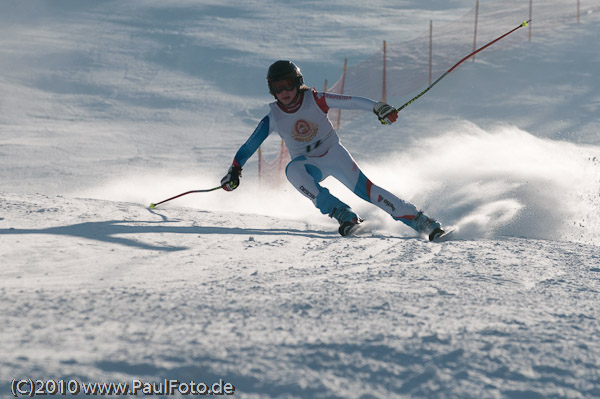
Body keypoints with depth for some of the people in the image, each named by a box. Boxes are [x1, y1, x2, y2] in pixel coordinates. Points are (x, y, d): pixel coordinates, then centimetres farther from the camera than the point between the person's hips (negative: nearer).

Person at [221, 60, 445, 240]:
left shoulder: (315, 100, -16)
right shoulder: (273, 118, -11)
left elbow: (350, 102, -23)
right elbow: (250, 145, -3)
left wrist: (377, 107, -37)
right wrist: (234, 170, -11)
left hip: (333, 153, -1)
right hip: (308, 164, 1)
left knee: (364, 189, -17)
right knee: (293, 171, -34)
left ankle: (418, 220, -12)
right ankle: (343, 214, -35)